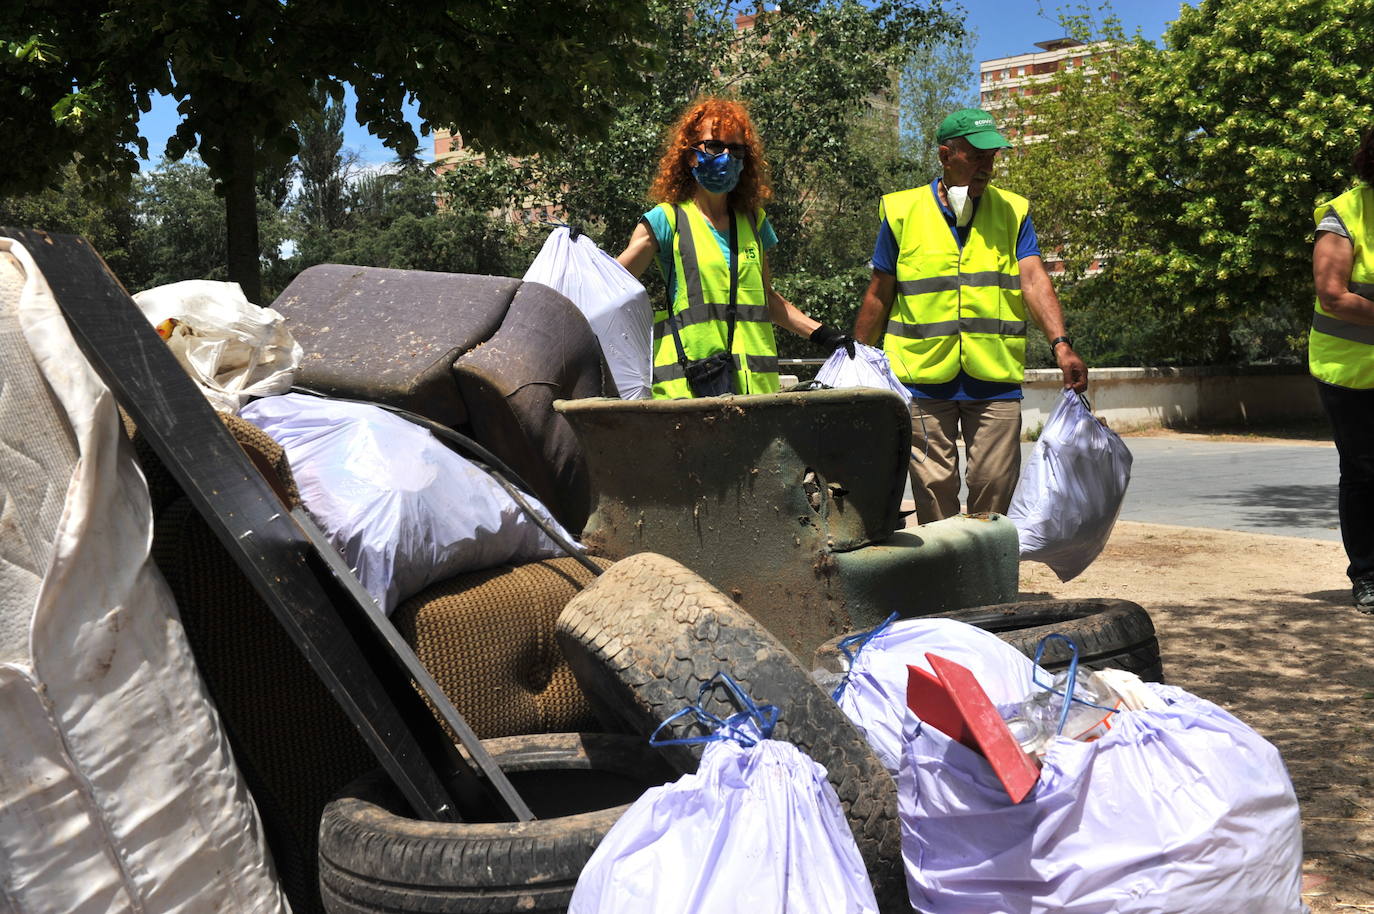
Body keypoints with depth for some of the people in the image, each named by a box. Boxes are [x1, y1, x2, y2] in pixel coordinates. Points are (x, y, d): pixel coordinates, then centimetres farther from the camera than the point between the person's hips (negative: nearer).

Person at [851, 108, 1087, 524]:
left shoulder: (1013, 212, 9)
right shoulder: (902, 212, 5)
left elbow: (1034, 280, -3)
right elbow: (879, 295, 10)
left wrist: (1060, 344, -18)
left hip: (996, 380, 1)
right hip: (924, 378, -1)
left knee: (994, 487, 1)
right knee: (933, 489, 2)